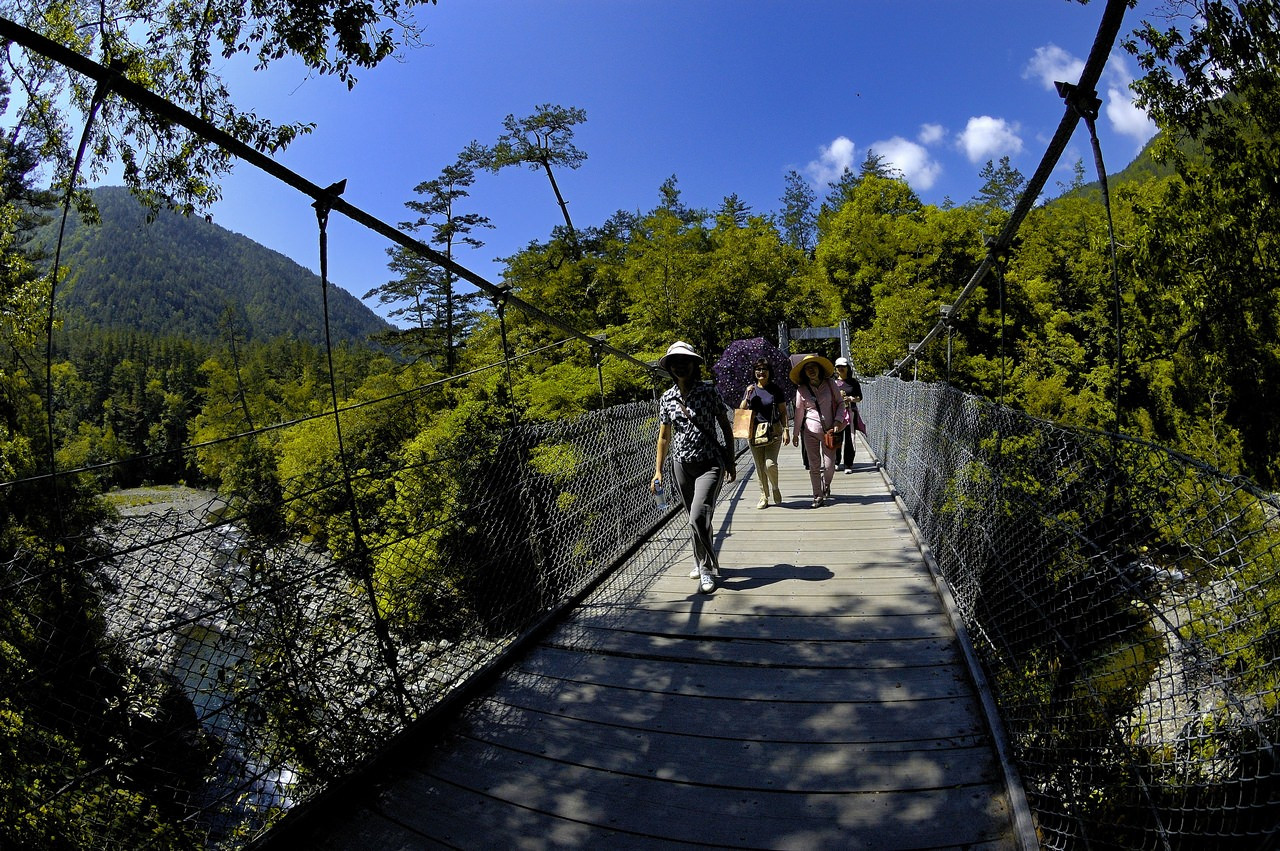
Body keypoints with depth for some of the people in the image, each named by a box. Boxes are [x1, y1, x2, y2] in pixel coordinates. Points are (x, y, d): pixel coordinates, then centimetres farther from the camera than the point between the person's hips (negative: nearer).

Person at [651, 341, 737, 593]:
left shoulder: (708, 392, -5)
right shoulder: (667, 399, 3)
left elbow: (726, 426, 4)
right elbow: (664, 437, 9)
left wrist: (730, 461, 4)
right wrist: (658, 471, 5)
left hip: (709, 463, -3)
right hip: (681, 464, 3)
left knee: (698, 516, -16)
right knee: (694, 518, 12)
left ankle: (706, 569, 0)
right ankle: (702, 562, 33)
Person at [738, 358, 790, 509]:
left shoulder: (776, 389, 2)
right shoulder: (751, 389, 9)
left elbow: (783, 412, 5)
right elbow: (741, 410, 7)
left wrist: (786, 430, -2)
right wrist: (747, 396, -8)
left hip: (773, 431, -2)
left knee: (770, 464, -14)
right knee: (760, 467, 5)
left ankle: (775, 488, 15)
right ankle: (764, 496, 18)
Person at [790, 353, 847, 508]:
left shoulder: (830, 384, 0)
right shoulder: (802, 389, 0)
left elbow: (840, 404, 7)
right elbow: (799, 412, 6)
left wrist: (838, 421, -7)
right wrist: (796, 433, 9)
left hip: (829, 430, 0)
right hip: (810, 431, 0)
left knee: (829, 466, 0)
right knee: (814, 465, 2)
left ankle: (826, 485, 32)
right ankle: (818, 496, 15)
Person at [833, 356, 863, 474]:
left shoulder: (853, 382, 6)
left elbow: (859, 397, 7)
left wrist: (850, 398, -10)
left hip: (850, 413, -1)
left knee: (849, 439, -2)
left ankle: (848, 465, 4)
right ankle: (837, 462, 15)